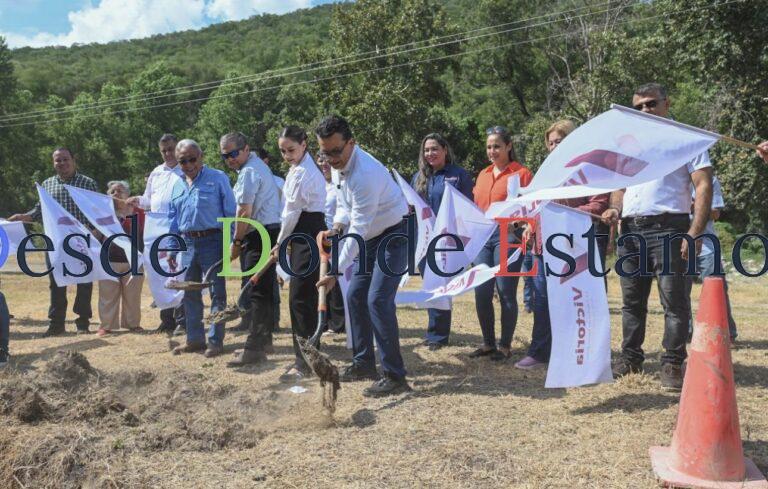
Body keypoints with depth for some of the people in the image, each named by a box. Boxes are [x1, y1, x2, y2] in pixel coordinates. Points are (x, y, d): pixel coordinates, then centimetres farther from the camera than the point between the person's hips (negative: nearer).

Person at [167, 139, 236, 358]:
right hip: (187, 243, 6)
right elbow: (173, 219, 19)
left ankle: (216, 341, 6)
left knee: (217, 293, -1)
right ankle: (194, 339, 23)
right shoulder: (178, 186, 15)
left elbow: (230, 212, -5)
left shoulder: (217, 178, -2)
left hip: (212, 241, -6)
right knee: (190, 293, 12)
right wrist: (171, 249, 15)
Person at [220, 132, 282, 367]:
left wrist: (236, 242, -9)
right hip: (270, 232, 11)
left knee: (254, 292, -10)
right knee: (265, 289, 17)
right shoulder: (259, 166, 20)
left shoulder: (248, 172, -13)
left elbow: (244, 212, -18)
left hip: (259, 235, -11)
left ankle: (254, 348, -11)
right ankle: (264, 340, 28)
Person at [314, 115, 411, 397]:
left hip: (393, 235, -9)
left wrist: (336, 272, -33)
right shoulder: (338, 165, -1)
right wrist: (337, 228, -9)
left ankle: (395, 376, -11)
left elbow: (359, 230, -32)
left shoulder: (365, 173, -31)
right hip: (370, 237, 9)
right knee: (355, 296, 10)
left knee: (378, 300, -18)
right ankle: (364, 363, 23)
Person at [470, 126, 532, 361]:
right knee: (481, 292, 5)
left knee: (506, 293, -2)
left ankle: (505, 346, 11)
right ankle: (488, 343, 19)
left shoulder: (521, 173, 0)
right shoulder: (483, 175, 18)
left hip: (508, 236, -6)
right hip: (483, 237, 6)